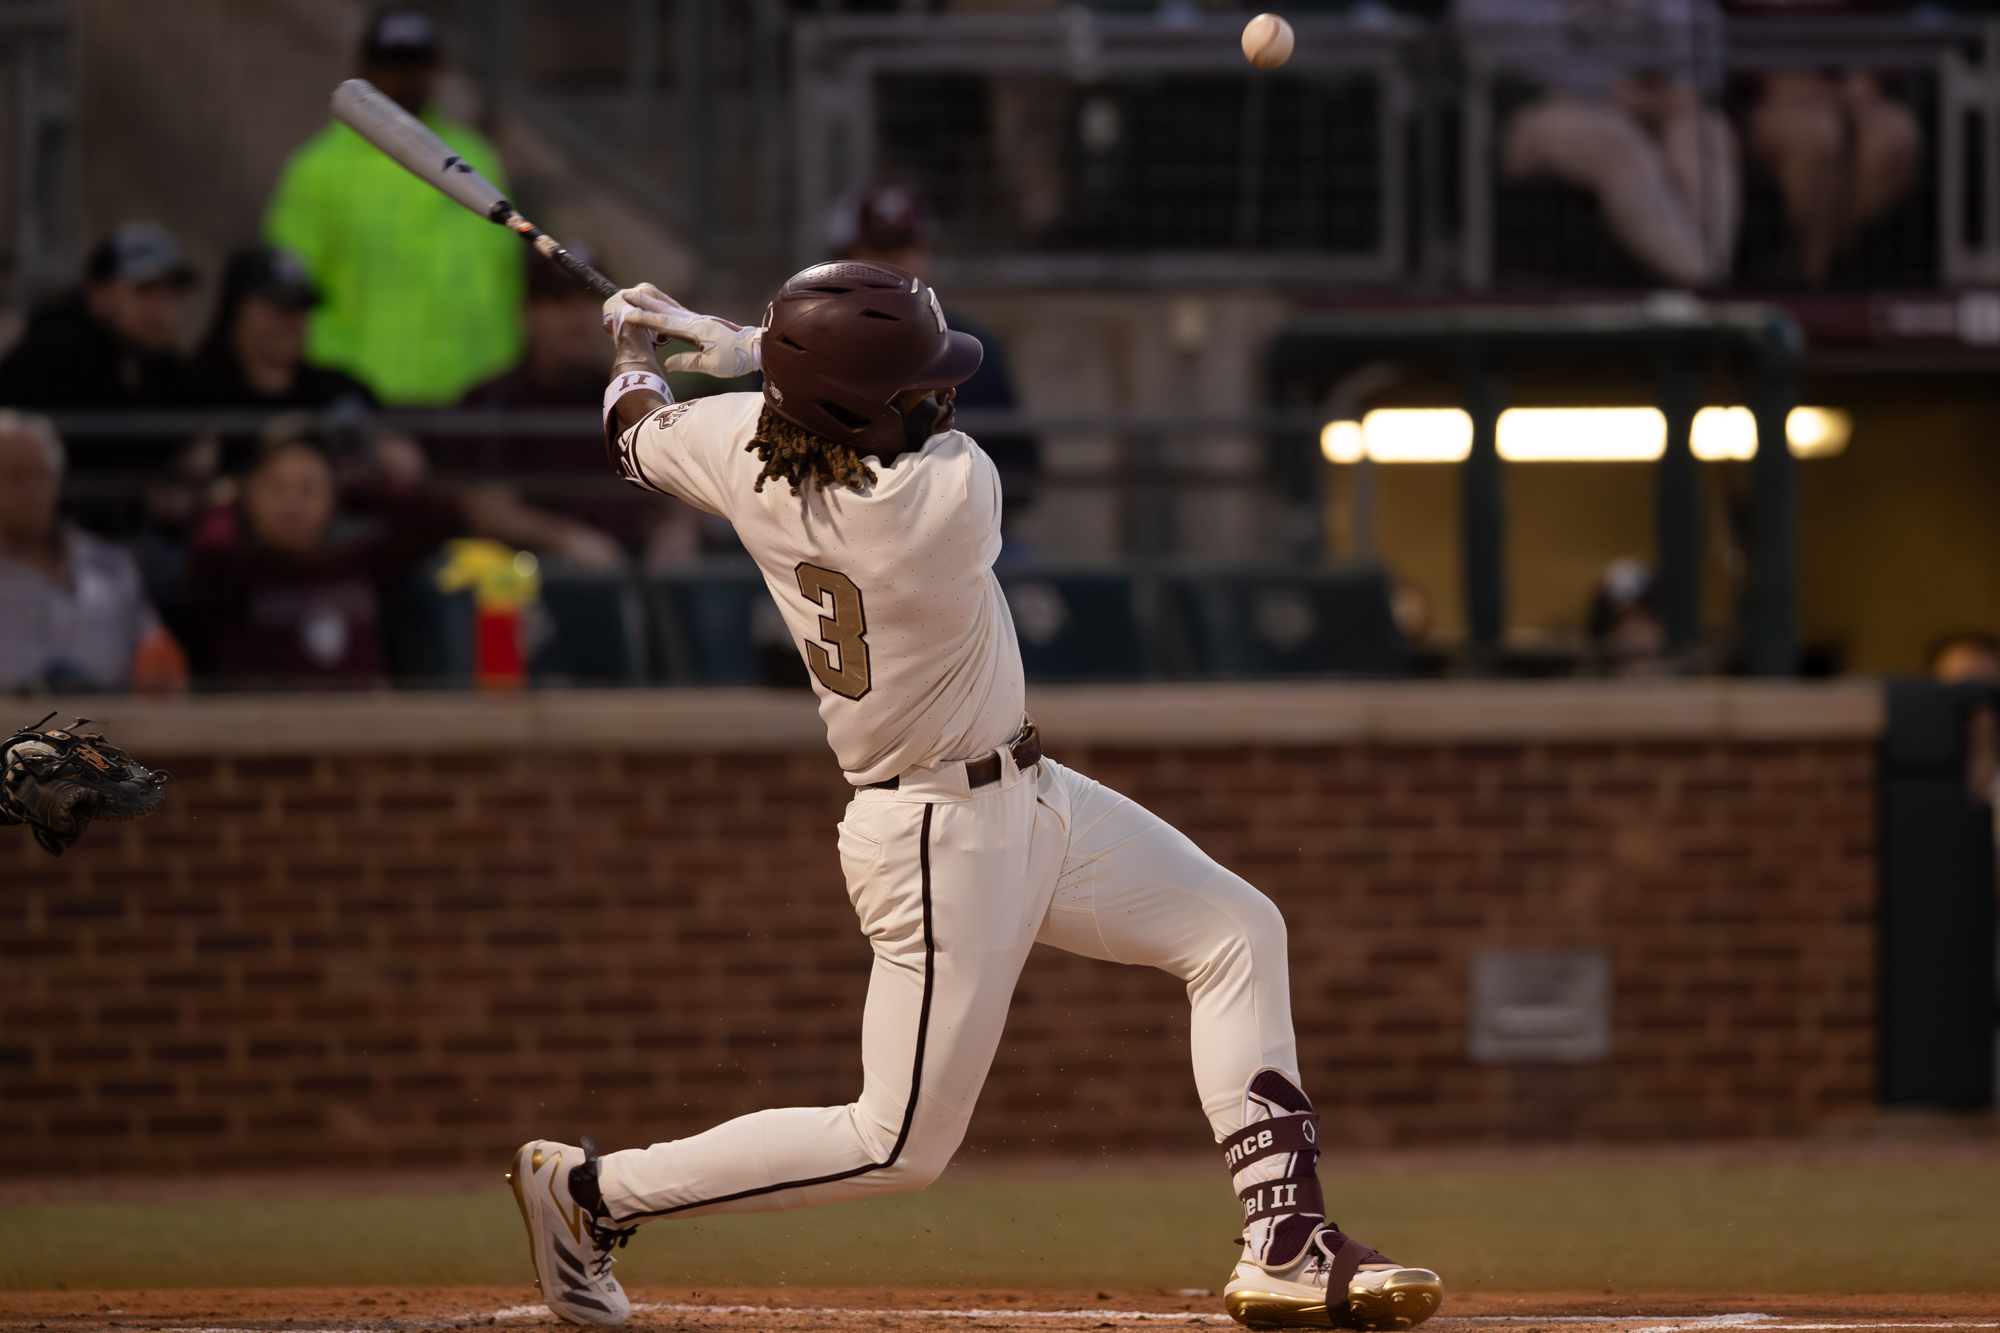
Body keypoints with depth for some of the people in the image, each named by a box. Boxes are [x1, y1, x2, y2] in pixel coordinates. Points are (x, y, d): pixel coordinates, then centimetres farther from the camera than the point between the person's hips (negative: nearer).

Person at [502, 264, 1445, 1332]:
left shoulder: (739, 447, -13)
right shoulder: (950, 495, -32)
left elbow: (635, 436, 8)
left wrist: (641, 346, 28)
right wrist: (719, 337, -2)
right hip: (946, 843, -9)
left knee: (1238, 931, 11)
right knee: (899, 1144, 2)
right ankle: (592, 1193, 10)